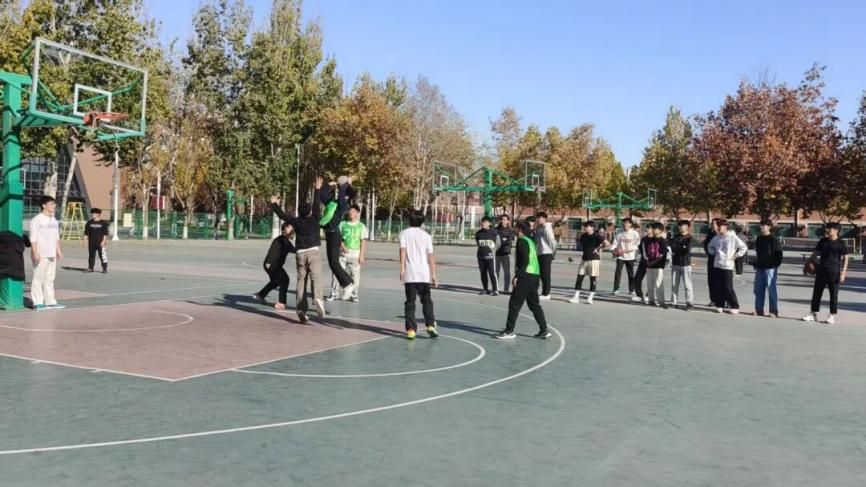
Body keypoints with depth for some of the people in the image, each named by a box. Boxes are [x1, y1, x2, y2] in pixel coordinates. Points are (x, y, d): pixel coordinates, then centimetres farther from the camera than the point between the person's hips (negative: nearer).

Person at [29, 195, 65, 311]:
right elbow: (33, 238, -13)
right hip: (41, 255, -8)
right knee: (38, 278, -4)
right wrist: (35, 253, -19)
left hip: (51, 254, 8)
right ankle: (38, 303, 0)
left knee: (50, 278, 11)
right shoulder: (36, 220, -9)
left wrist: (58, 251, 17)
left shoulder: (54, 220, 14)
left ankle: (50, 301, 16)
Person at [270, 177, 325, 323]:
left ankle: (301, 308, -3)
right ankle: (317, 298, -41)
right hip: (314, 251, -2)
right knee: (316, 277, -15)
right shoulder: (314, 219, 3)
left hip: (300, 253, 2)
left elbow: (282, 215, 18)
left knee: (301, 281, 5)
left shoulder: (296, 221, 8)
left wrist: (274, 204, 33)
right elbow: (317, 206, 11)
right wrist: (318, 189, 17)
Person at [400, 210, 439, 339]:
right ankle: (430, 325, 3)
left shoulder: (404, 233, 4)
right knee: (426, 300, 14)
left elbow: (403, 250, -12)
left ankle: (411, 330, 1)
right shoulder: (426, 235, 7)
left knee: (410, 302, 5)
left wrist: (402, 267, -16)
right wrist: (433, 275, 4)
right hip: (424, 274, 1)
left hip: (410, 274, -1)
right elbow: (431, 256, 2)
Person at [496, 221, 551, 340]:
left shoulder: (522, 241, -8)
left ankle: (509, 331, -2)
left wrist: (517, 275, -18)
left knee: (514, 303, -4)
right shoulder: (530, 241, 19)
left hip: (526, 276, -9)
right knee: (534, 304, 15)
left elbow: (524, 260, -18)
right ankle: (544, 330, 15)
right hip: (535, 275, 9)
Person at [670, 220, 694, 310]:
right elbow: (672, 248, -3)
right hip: (675, 263, 4)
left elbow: (687, 250, -15)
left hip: (685, 264, -4)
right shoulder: (676, 237, 11)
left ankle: (690, 303, 3)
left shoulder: (689, 238, -2)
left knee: (687, 284, -3)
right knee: (674, 284, 7)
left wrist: (677, 250, -6)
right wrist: (682, 248, -11)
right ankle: (673, 302, 14)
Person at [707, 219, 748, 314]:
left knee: (728, 288, -7)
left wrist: (735, 256, -6)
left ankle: (735, 307, 2)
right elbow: (710, 246, 26)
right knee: (718, 287, 6)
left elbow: (744, 247, -4)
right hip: (716, 265, 5)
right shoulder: (716, 238, 8)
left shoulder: (733, 237, -7)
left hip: (727, 266, -5)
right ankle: (720, 305, 14)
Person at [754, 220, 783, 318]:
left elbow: (779, 253, -8)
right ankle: (759, 310, 16)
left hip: (770, 268, -7)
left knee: (771, 290, -4)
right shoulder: (758, 239, 13)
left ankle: (773, 311, 0)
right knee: (758, 289, 8)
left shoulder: (773, 239, -7)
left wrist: (776, 265, -13)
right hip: (760, 268, 7)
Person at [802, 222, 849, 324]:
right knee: (816, 292, 6)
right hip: (821, 271, 5)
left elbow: (845, 258, -4)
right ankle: (813, 314, 14)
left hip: (834, 272, -5)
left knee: (833, 294, 3)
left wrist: (843, 273, -10)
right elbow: (815, 253, 16)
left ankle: (832, 315, 11)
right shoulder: (823, 241, 8)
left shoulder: (841, 243, -5)